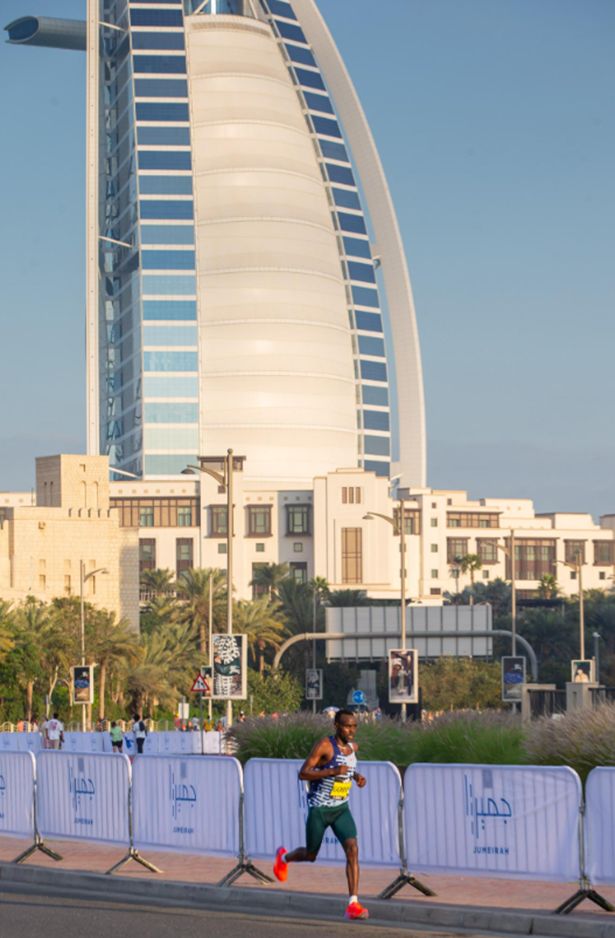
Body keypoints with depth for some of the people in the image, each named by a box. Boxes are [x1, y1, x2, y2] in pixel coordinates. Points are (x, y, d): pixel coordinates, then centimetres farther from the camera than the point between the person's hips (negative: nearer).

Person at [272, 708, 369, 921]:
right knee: (310, 855, 12)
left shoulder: (353, 747, 3)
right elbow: (303, 773, -21)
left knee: (352, 849, -17)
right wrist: (333, 771, -30)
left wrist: (356, 776, 4)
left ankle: (353, 904, -20)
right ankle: (284, 857, 49)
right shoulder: (325, 745, -18)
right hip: (319, 809, -5)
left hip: (341, 809, 5)